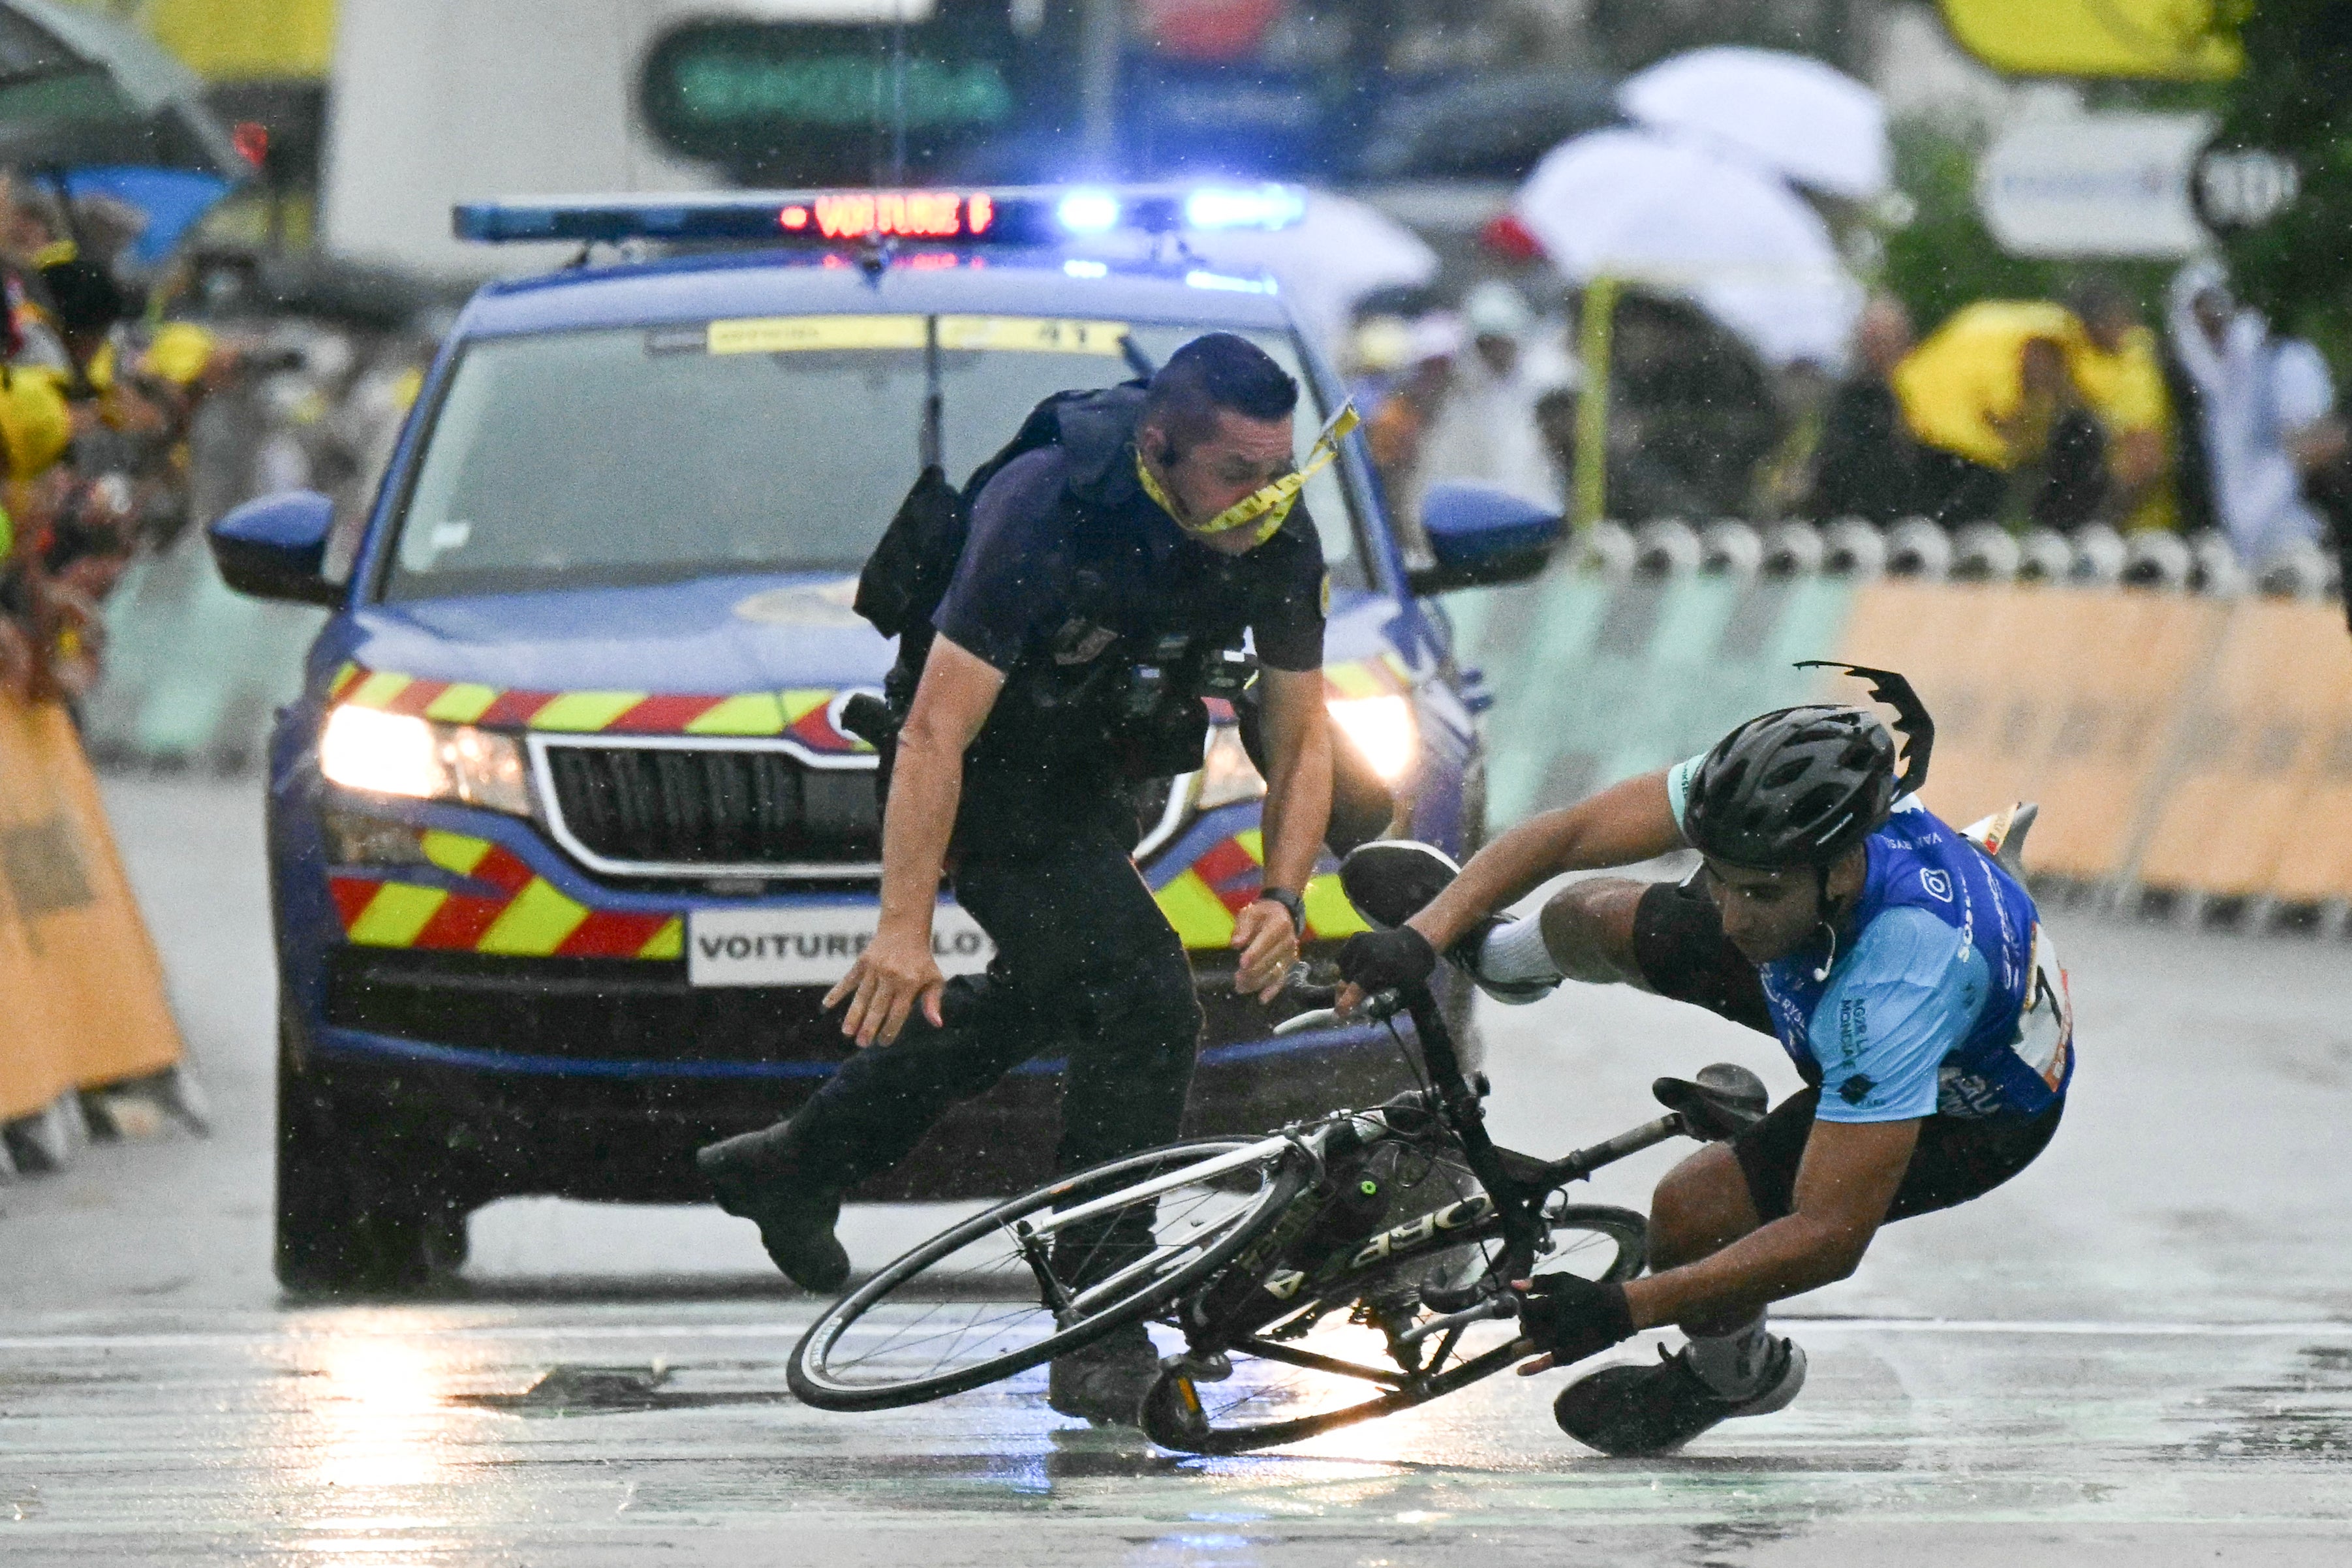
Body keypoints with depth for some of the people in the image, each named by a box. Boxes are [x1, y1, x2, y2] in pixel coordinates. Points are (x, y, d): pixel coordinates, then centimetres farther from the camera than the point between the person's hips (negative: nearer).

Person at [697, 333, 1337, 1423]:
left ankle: (794, 1167, 46)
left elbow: (1300, 734, -7)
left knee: (1051, 997, 25)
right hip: (990, 766, -8)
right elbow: (933, 737, -34)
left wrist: (1283, 897, -23)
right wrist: (904, 930, -39)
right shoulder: (1047, 514, -35)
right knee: (1145, 1004, -21)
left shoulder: (1279, 542, -18)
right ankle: (1102, 1339, -14)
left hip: (1090, 771, 8)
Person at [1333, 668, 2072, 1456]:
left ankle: (1736, 1374, 19)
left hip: (1969, 1112, -6)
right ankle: (1503, 955, 47)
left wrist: (1623, 1309, -46)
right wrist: (1424, 936, -35)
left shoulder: (1897, 984, -47)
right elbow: (1567, 833, -22)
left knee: (1691, 1213, -18)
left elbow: (1830, 1236, -43)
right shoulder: (1772, 799, -33)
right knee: (1586, 923, 6)